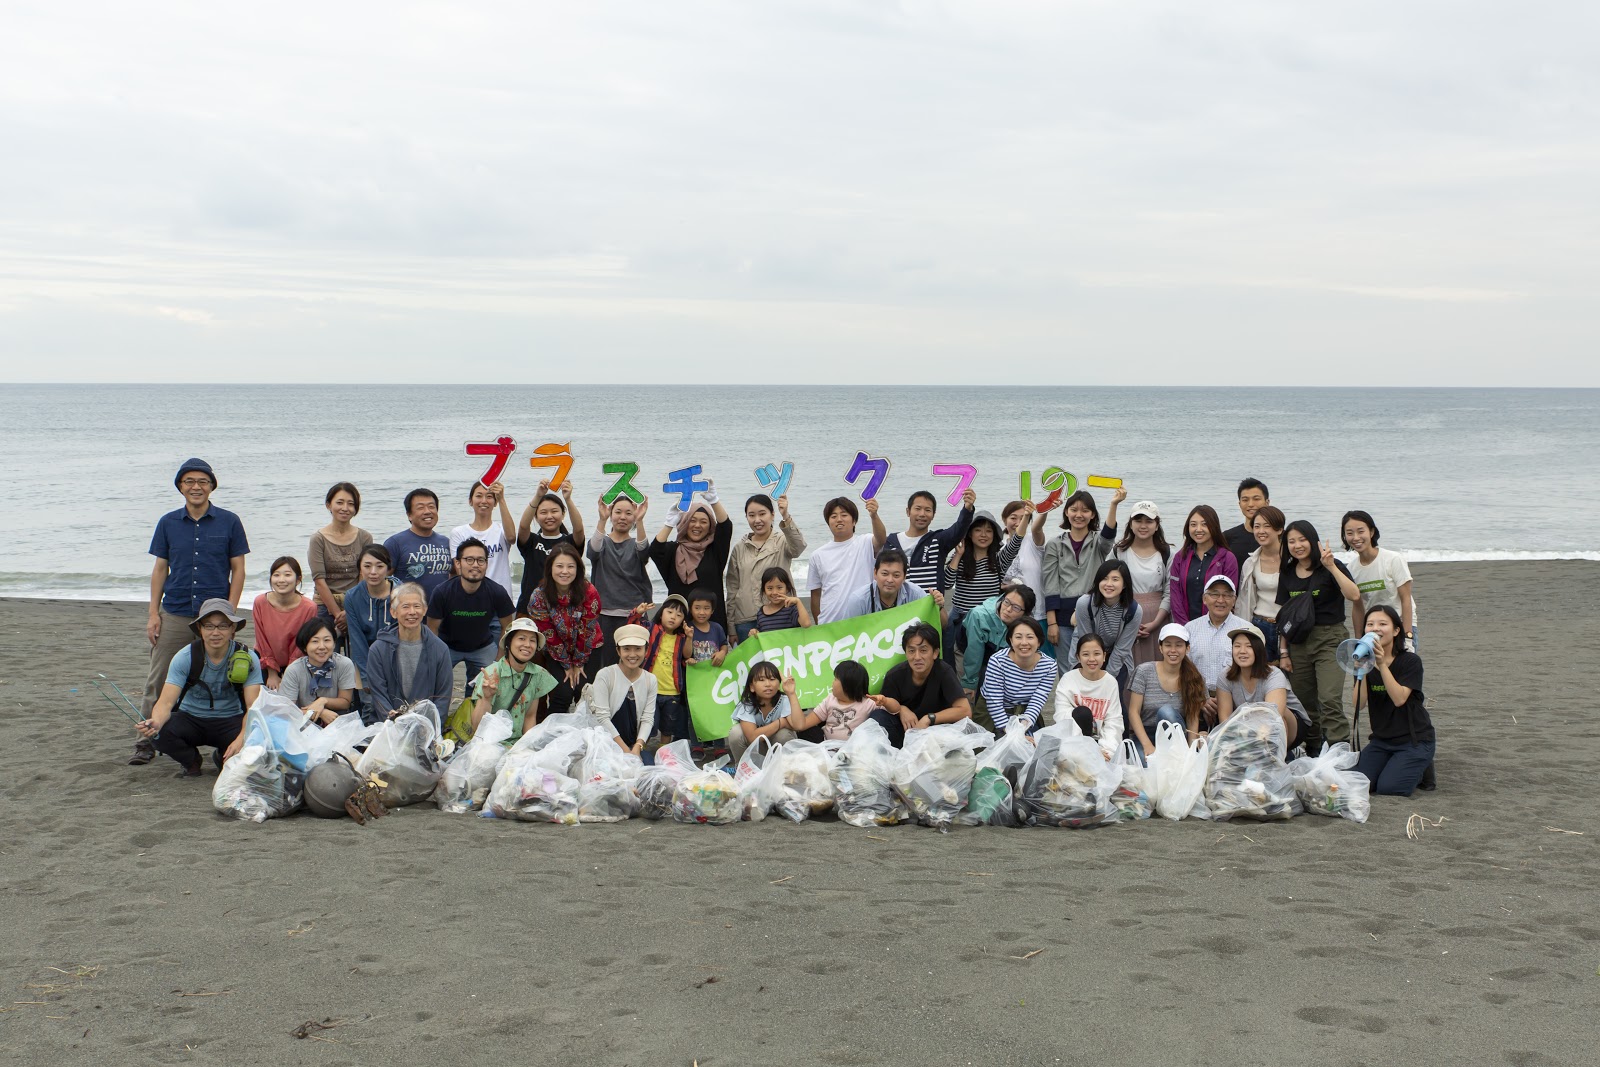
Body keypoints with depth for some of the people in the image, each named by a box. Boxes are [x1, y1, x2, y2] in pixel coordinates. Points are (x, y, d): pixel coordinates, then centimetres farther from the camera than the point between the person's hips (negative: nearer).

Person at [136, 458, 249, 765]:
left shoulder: (229, 522, 1)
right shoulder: (168, 523, 7)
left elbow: (238, 570, 3)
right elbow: (160, 569, 11)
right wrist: (153, 614, 3)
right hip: (174, 616, 2)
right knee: (157, 682, 1)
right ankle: (147, 742, 9)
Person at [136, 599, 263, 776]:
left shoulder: (247, 659, -14)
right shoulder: (184, 657, -15)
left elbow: (253, 707, -21)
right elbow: (166, 702, -23)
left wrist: (242, 739, -41)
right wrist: (155, 722, -47)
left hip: (230, 721, 0)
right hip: (191, 719, 0)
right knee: (157, 733, -31)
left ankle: (224, 758, 6)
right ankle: (191, 760, 3)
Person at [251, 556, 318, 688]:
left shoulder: (309, 608, -23)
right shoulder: (260, 603, -19)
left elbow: (300, 647, -12)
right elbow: (263, 642, -9)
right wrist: (272, 674, -6)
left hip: (295, 665, -1)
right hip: (264, 661, 1)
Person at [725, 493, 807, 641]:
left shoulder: (782, 543, 2)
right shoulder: (739, 548, 11)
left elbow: (798, 546, -23)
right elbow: (732, 588, 13)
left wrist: (786, 518, -40)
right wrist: (731, 626, 10)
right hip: (746, 621, 3)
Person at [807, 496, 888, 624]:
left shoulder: (865, 544, 1)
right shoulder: (818, 556, 9)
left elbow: (881, 539, -22)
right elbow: (816, 595, 13)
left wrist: (874, 516, -39)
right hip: (829, 624, 3)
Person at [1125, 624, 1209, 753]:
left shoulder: (1194, 678, 2)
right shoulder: (1144, 672, -3)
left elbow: (1193, 718, 1)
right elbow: (1133, 712, -6)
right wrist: (1148, 746, -18)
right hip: (1144, 736, -3)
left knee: (1166, 711, -31)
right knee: (1147, 760, -37)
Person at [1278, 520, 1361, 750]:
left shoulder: (1331, 568, -4)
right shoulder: (1287, 574, 10)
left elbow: (1354, 595, -20)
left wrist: (1331, 567, -25)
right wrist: (1283, 652, 9)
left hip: (1330, 639, -5)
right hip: (1298, 642, 5)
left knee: (1330, 700, -16)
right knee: (1304, 702, 8)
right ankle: (1314, 750, 24)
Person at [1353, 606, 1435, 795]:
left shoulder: (1410, 661, -11)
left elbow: (1399, 699, -25)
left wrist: (1382, 664, -29)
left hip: (1414, 739, -5)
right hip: (1381, 739, 5)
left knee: (1388, 787, -21)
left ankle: (1421, 770, 11)